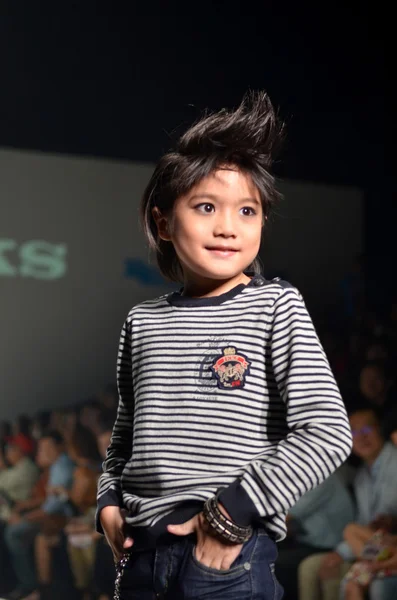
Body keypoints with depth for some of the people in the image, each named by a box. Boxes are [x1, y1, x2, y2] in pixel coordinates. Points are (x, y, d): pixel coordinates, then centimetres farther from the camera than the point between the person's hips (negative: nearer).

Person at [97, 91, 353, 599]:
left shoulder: (275, 305, -4)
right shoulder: (144, 321, 8)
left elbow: (328, 434, -11)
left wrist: (232, 511, -14)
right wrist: (109, 503, 5)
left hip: (232, 556, -4)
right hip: (141, 552, 4)